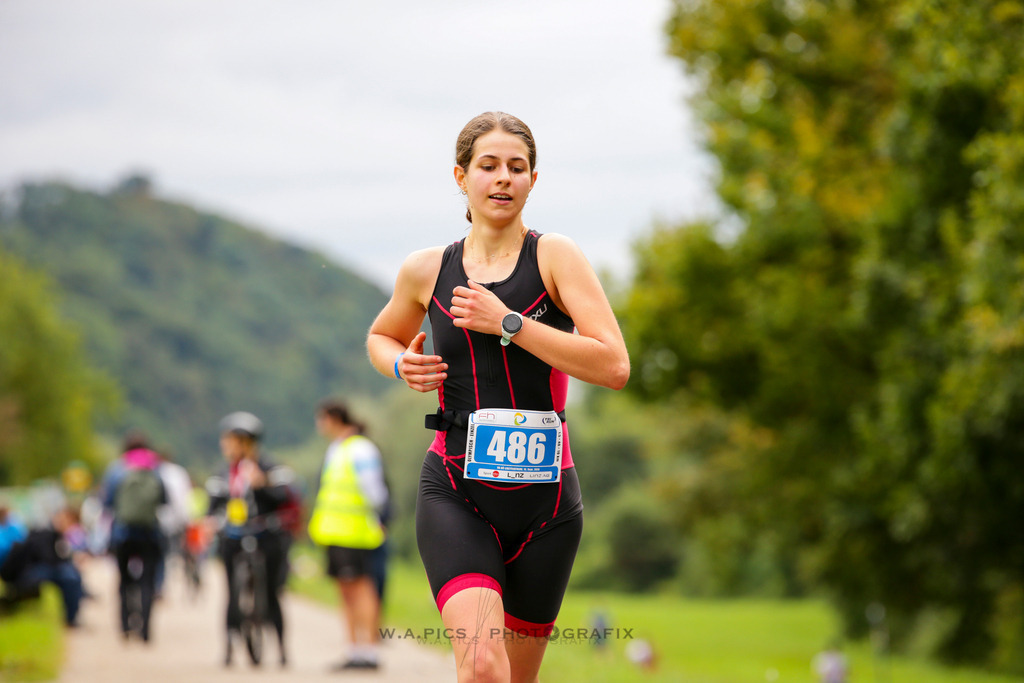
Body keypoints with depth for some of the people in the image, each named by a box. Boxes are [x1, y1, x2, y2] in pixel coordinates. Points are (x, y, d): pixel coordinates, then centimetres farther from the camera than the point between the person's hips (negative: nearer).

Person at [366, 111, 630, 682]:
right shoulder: (426, 271, 6)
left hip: (544, 495, 0)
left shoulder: (556, 257, -2)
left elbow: (614, 366, -14)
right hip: (456, 493, 0)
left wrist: (508, 324, -16)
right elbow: (381, 337, 28)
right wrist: (403, 366, 5)